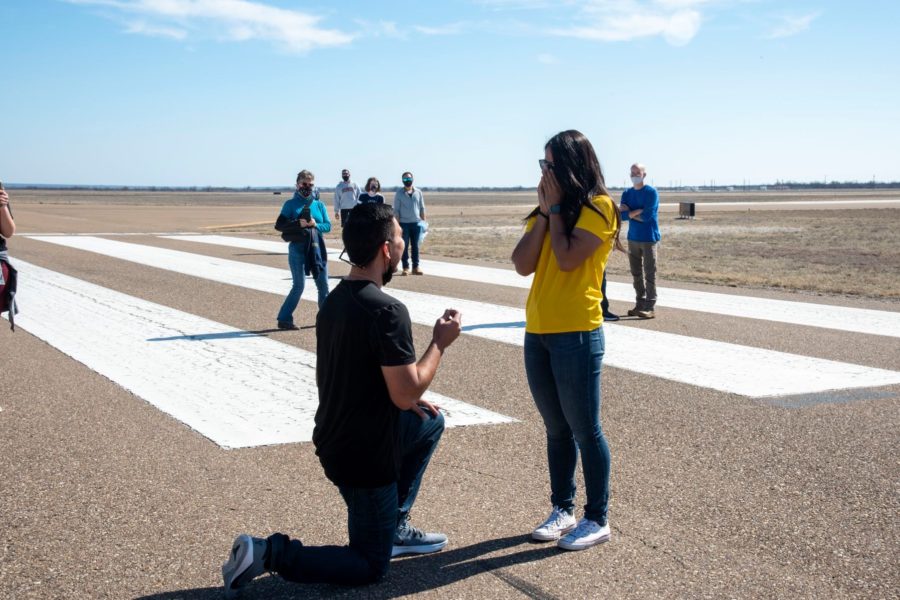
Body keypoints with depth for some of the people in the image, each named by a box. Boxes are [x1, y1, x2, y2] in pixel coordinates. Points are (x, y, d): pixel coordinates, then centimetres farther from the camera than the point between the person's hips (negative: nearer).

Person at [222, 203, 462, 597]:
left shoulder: (333, 301, 3)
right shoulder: (387, 312, -25)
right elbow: (406, 394, -24)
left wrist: (412, 402, 14)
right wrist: (440, 343, -10)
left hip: (335, 440, 8)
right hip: (365, 456, -8)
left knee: (430, 421, 27)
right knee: (370, 568, 8)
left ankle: (393, 528, 28)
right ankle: (271, 554, -6)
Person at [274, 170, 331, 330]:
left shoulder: (319, 204, 9)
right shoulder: (291, 204, -1)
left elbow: (328, 226, 5)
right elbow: (279, 225, -8)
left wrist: (316, 225, -15)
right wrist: (298, 223, -20)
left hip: (317, 248, 4)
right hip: (298, 248, -4)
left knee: (323, 284, 8)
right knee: (299, 285, -5)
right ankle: (284, 319, 4)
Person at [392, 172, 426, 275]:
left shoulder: (418, 192, 7)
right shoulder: (399, 193, 0)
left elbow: (422, 208, 11)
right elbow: (396, 210, -1)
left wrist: (424, 222, 5)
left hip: (416, 223, 2)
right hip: (404, 223, -2)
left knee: (415, 246, 6)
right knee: (404, 246, 0)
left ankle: (416, 267, 11)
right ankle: (405, 268, 4)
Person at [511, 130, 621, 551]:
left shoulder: (598, 207, -8)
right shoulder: (548, 209, 13)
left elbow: (567, 258, -20)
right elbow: (522, 264, 3)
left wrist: (557, 208, -9)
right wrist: (544, 212, -3)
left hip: (577, 335, -7)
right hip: (537, 333, 7)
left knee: (584, 429, 0)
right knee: (556, 429, 14)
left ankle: (598, 519, 11)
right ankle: (562, 510, 25)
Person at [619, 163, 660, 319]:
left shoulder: (651, 192, -7)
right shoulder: (627, 193, 10)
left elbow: (647, 215, -17)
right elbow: (622, 214, -2)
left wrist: (630, 213, -5)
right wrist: (639, 211, -14)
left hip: (649, 238, -6)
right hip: (633, 238, 6)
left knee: (649, 274, -5)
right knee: (636, 274, 9)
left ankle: (650, 307, -5)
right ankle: (640, 304, 17)